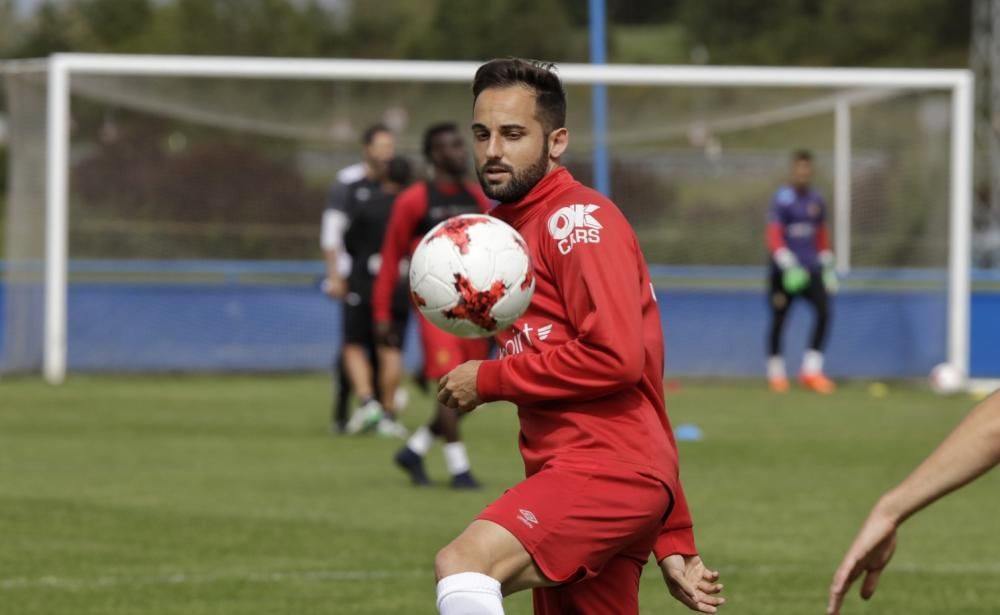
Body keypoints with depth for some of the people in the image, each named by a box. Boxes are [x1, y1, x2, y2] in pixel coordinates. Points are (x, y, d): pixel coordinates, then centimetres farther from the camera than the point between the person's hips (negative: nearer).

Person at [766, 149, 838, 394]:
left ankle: (811, 371, -8)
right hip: (785, 270, -5)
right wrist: (787, 264, -26)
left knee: (824, 311, -11)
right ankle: (776, 373, 16)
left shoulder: (816, 200, 11)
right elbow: (774, 236, -15)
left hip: (810, 269, 5)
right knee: (778, 319, 1)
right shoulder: (782, 199, -8)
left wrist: (827, 267, 20)